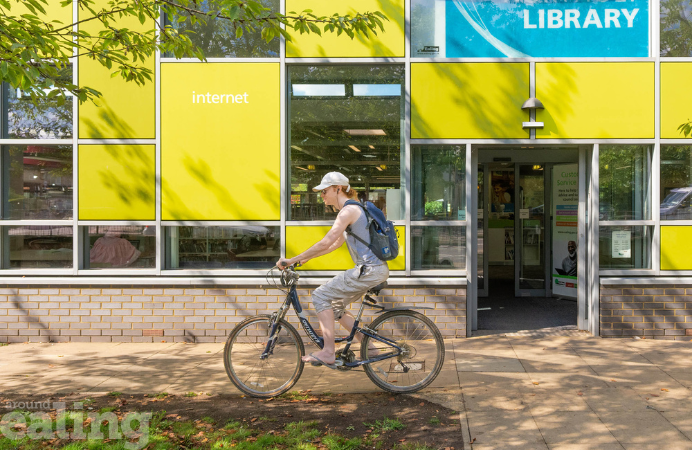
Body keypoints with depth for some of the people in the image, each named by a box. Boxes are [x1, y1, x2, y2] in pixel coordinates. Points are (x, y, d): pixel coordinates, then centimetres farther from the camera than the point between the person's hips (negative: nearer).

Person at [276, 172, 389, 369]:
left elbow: (325, 243, -20)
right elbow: (335, 244, 25)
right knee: (335, 306, 16)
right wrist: (306, 258, 21)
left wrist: (291, 260, -17)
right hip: (376, 270, 10)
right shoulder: (353, 210, 20)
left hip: (369, 270, -10)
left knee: (321, 295, -8)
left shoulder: (348, 211, -13)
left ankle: (328, 352, -10)